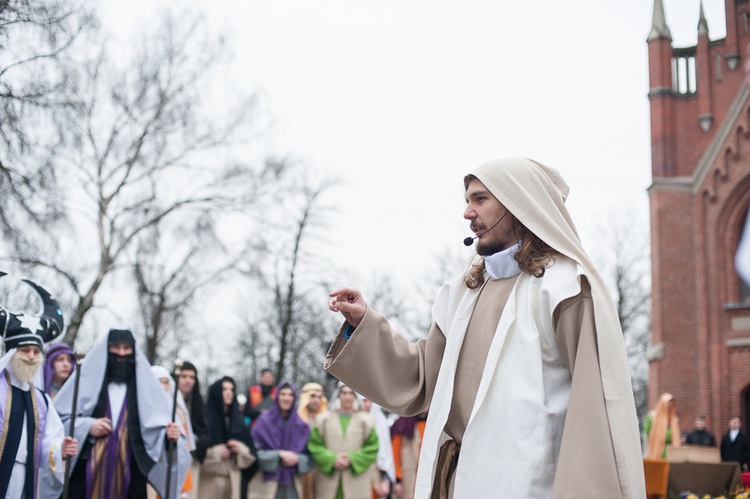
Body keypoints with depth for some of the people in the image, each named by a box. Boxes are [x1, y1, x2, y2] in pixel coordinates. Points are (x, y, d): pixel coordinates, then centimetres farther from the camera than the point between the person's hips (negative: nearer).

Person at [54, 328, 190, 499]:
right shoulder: (87, 378, 5)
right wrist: (86, 426, -11)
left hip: (129, 471, 1)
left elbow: (158, 420, 1)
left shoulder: (144, 383, 10)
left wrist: (169, 433, -20)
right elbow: (59, 416, 4)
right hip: (88, 469, -1)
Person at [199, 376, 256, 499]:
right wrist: (215, 452, -17)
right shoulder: (205, 417, -5)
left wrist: (241, 448, -7)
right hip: (210, 479, -5)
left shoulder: (236, 418, 13)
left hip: (232, 478, 5)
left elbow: (251, 452, 13)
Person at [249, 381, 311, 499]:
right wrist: (279, 454, -16)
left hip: (292, 483, 3)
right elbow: (255, 451, -6)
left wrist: (296, 459, -12)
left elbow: (309, 456, 9)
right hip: (267, 481, -3)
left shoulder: (301, 426, 8)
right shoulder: (264, 422, -2)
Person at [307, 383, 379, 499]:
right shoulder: (324, 420, 11)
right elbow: (314, 445, 3)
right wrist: (332, 459, -11)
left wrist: (352, 459, -11)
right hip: (328, 480, 1)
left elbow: (372, 448, 2)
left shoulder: (366, 421, 8)